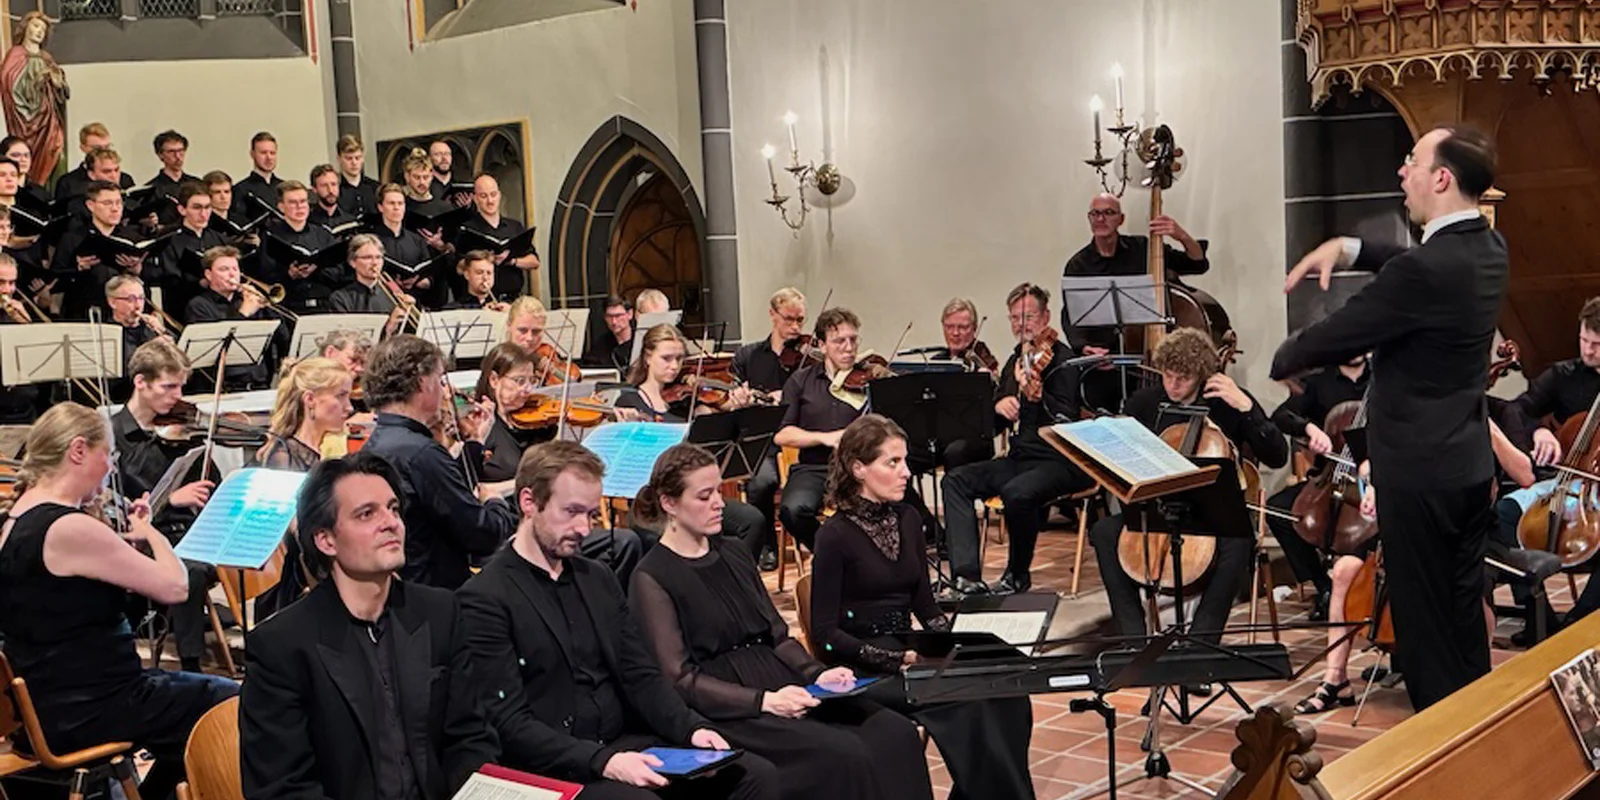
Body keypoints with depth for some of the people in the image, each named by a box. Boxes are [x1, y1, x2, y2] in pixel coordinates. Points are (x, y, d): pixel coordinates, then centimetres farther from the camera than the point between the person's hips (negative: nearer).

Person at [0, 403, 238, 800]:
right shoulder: (70, 528, -24)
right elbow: (174, 587, -19)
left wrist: (128, 539, 5)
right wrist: (150, 533, 0)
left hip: (48, 699, 10)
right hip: (86, 711, -10)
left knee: (195, 690, 25)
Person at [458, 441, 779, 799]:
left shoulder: (598, 579, 15)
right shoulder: (484, 599, -8)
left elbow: (640, 675, 12)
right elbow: (510, 723, -14)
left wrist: (691, 727, -6)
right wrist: (601, 761, -25)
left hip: (626, 744, 7)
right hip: (552, 769, -6)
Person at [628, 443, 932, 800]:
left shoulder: (734, 553, 15)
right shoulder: (651, 579, -6)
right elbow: (679, 681, -11)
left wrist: (817, 674, -2)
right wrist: (763, 701, -21)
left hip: (778, 686, 7)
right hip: (725, 710, -7)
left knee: (895, 733, -16)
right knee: (844, 755, -28)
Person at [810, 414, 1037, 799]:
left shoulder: (908, 519, 9)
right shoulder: (836, 536, -11)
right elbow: (825, 633, -12)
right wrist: (896, 659, -20)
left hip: (908, 655, 6)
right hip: (863, 670, -6)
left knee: (1005, 694, -19)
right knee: (966, 703, -27)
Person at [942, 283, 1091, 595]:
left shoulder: (1062, 359, -8)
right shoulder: (1015, 361, 15)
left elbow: (1067, 420, -21)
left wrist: (1037, 396, -38)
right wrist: (999, 404, -2)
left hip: (1061, 461, -8)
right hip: (1020, 457, 8)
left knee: (1017, 493, -35)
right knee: (956, 480, -9)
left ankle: (1018, 575, -9)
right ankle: (967, 575, -20)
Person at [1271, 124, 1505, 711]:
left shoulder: (1424, 270, -25)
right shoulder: (1489, 250, 3)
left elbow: (1331, 338, -17)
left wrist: (1285, 361, 4)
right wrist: (1349, 247, 7)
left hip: (1417, 471, -9)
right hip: (1471, 466, 9)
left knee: (1424, 625, 4)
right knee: (1465, 617, 19)